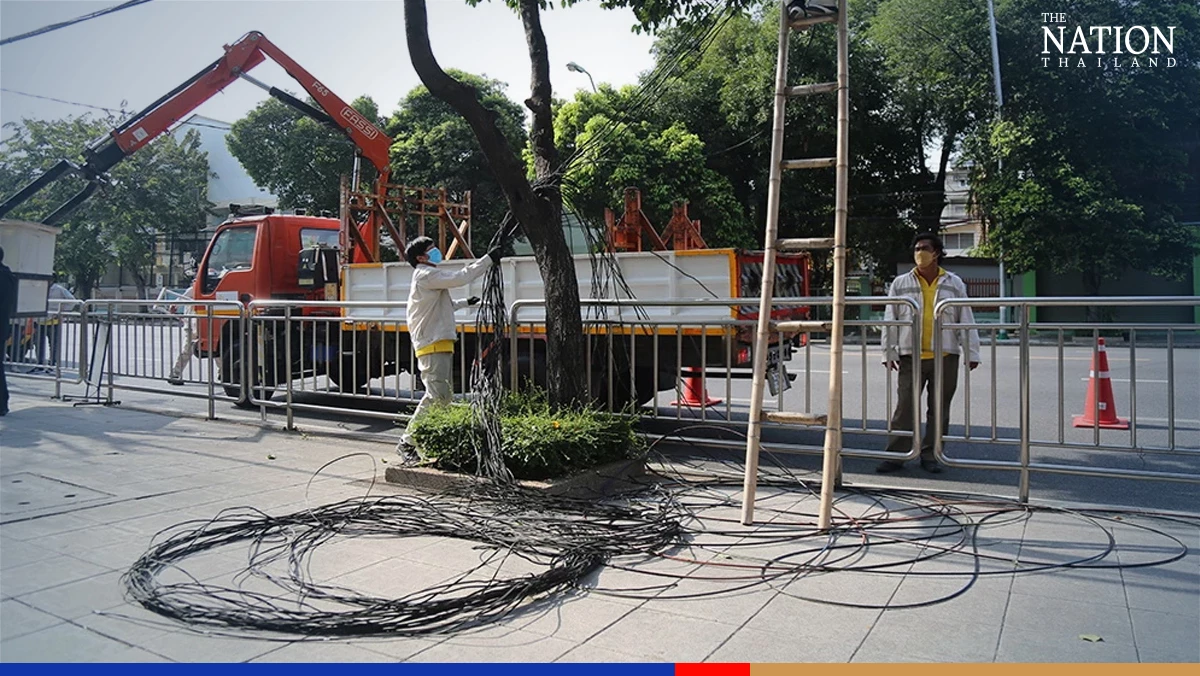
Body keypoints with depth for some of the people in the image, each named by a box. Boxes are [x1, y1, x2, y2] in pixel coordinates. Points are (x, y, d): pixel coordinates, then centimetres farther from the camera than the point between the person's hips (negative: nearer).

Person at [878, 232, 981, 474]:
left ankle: (930, 455, 18)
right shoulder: (901, 284, 6)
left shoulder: (954, 283, 8)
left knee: (939, 409, 7)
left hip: (946, 357, 1)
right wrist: (889, 353, 0)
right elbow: (890, 320, 5)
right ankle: (895, 455, 4)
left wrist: (972, 353, 2)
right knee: (905, 408, -3)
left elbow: (966, 320, 7)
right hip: (911, 356, -1)